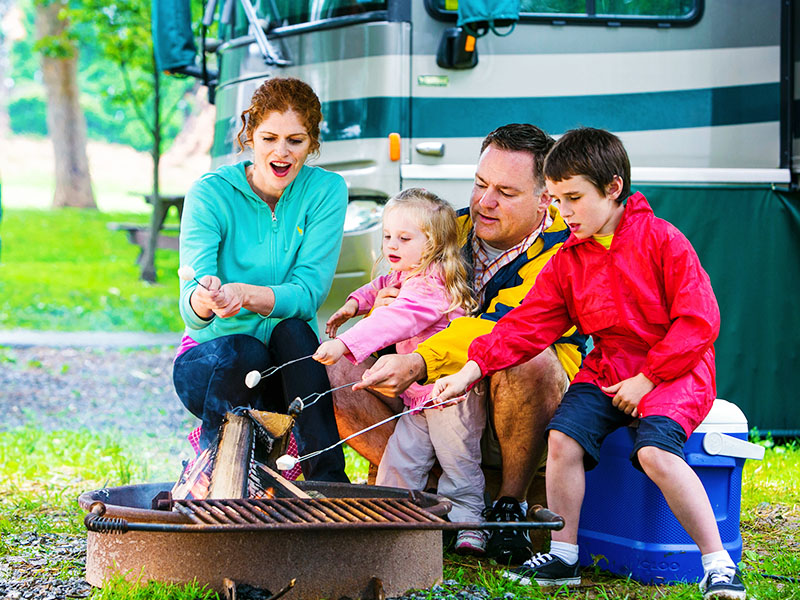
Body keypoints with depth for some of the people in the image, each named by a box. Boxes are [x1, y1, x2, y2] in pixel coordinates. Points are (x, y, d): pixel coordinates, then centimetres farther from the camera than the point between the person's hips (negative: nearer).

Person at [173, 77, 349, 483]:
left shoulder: (326, 191, -4)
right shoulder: (211, 193, -8)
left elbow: (308, 292, -17)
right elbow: (190, 305, -20)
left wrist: (244, 294, -38)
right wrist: (203, 300, -46)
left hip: (290, 363, 1)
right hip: (210, 357, -1)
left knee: (292, 331, -30)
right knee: (242, 351, -33)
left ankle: (328, 479, -30)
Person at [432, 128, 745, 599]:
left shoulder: (662, 240, -10)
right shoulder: (568, 262, 7)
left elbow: (699, 321, -13)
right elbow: (528, 325, 1)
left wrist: (647, 378, -17)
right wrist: (471, 370, -12)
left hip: (674, 370, -6)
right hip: (607, 368, 6)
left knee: (655, 450, -30)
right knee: (564, 437, -17)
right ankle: (564, 557, -2)